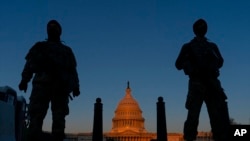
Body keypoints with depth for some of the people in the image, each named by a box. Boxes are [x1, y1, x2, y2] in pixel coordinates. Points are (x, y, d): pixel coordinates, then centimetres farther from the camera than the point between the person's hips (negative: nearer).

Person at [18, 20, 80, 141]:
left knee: (59, 118, -7)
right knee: (36, 115, -14)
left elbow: (72, 70, 17)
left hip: (60, 86, 1)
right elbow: (30, 64, 11)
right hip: (42, 84, -1)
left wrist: (75, 86, 2)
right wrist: (24, 80, -5)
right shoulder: (40, 46, 24)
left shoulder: (67, 51, 27)